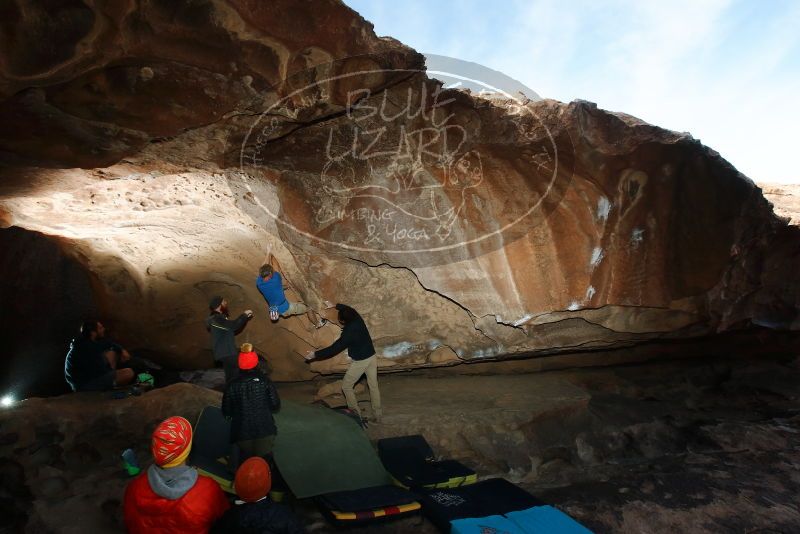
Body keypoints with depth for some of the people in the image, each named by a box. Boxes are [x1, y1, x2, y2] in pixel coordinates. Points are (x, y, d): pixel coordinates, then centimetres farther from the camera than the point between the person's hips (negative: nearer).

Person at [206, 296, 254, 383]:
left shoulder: (218, 318, 20)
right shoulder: (215, 319, -14)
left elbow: (233, 330, 21)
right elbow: (233, 325, -26)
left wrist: (245, 318, 14)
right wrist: (244, 315, -12)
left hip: (226, 352, 11)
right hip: (225, 353, -11)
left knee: (231, 376, 12)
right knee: (234, 376, -12)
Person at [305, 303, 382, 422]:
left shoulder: (348, 334, -26)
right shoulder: (358, 319, -8)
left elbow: (333, 349, -20)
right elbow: (347, 309, 14)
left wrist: (315, 354, -11)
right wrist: (335, 305, 24)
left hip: (360, 361, -7)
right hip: (372, 357, 7)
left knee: (346, 386, 12)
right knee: (373, 386, 15)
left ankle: (355, 413, 15)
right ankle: (378, 414, 22)